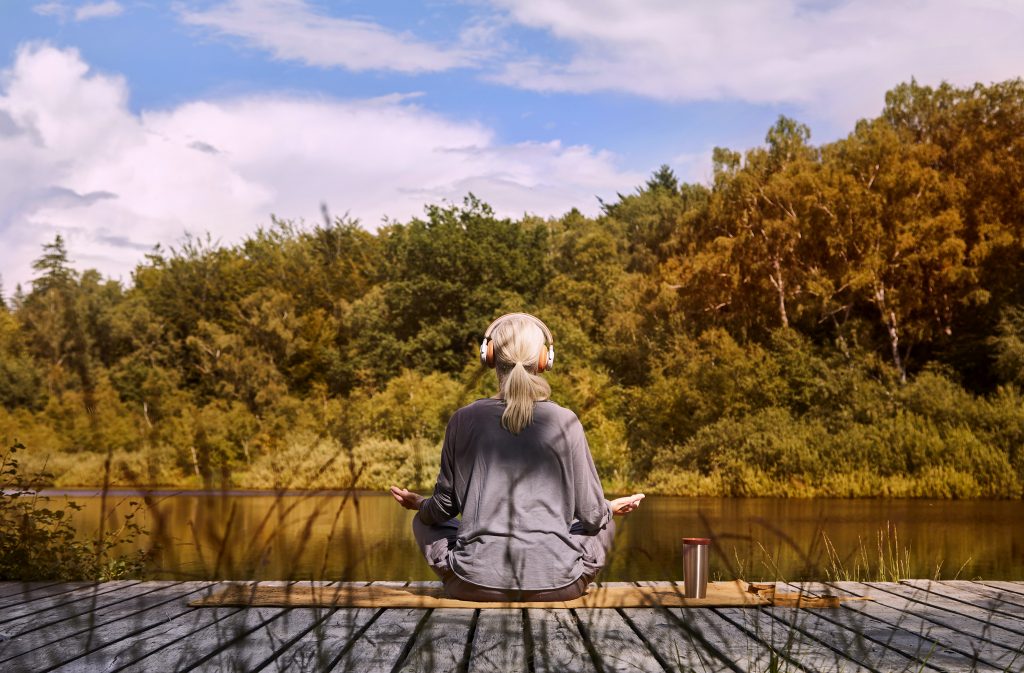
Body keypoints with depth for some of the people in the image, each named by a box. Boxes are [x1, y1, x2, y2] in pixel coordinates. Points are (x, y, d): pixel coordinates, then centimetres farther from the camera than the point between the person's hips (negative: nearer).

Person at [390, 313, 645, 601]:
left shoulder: (464, 420, -1)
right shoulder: (565, 422, -3)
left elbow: (444, 507, 7)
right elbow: (590, 514, 2)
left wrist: (418, 503, 31)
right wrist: (612, 507, 27)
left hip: (476, 583, 0)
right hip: (554, 585, 0)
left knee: (424, 521, 29)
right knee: (604, 525, 30)